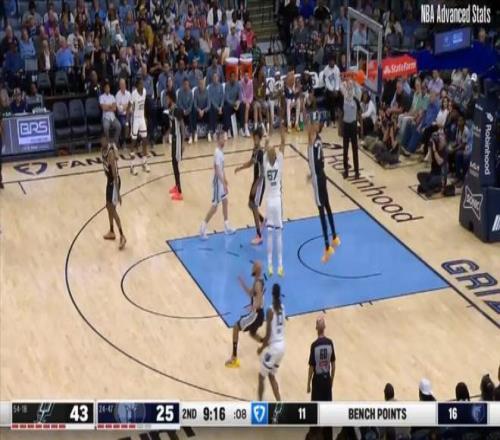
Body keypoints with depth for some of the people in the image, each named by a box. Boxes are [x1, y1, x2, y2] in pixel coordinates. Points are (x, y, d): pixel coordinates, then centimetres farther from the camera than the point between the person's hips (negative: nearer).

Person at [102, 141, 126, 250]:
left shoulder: (111, 152, -27)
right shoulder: (104, 150, 0)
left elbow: (115, 173, -25)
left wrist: (117, 193, -24)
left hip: (114, 181, -9)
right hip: (109, 180, 9)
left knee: (112, 209, -6)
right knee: (108, 207, 19)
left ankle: (122, 236, 0)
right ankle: (111, 232, 35)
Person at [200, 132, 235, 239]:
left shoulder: (221, 151, 6)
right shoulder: (217, 153, -24)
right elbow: (217, 170, -29)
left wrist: (225, 179, 23)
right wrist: (224, 184, -32)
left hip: (221, 181, 10)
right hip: (218, 182, -10)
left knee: (225, 201, 17)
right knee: (214, 206, -5)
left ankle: (227, 227, 26)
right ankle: (203, 228, 1)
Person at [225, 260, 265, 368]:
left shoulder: (258, 283, -24)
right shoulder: (258, 280, 6)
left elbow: (258, 304, -31)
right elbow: (251, 294, 18)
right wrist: (242, 283, 9)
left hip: (256, 314, -10)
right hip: (258, 314, 10)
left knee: (236, 328, 1)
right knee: (252, 333, 28)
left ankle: (234, 358, 4)